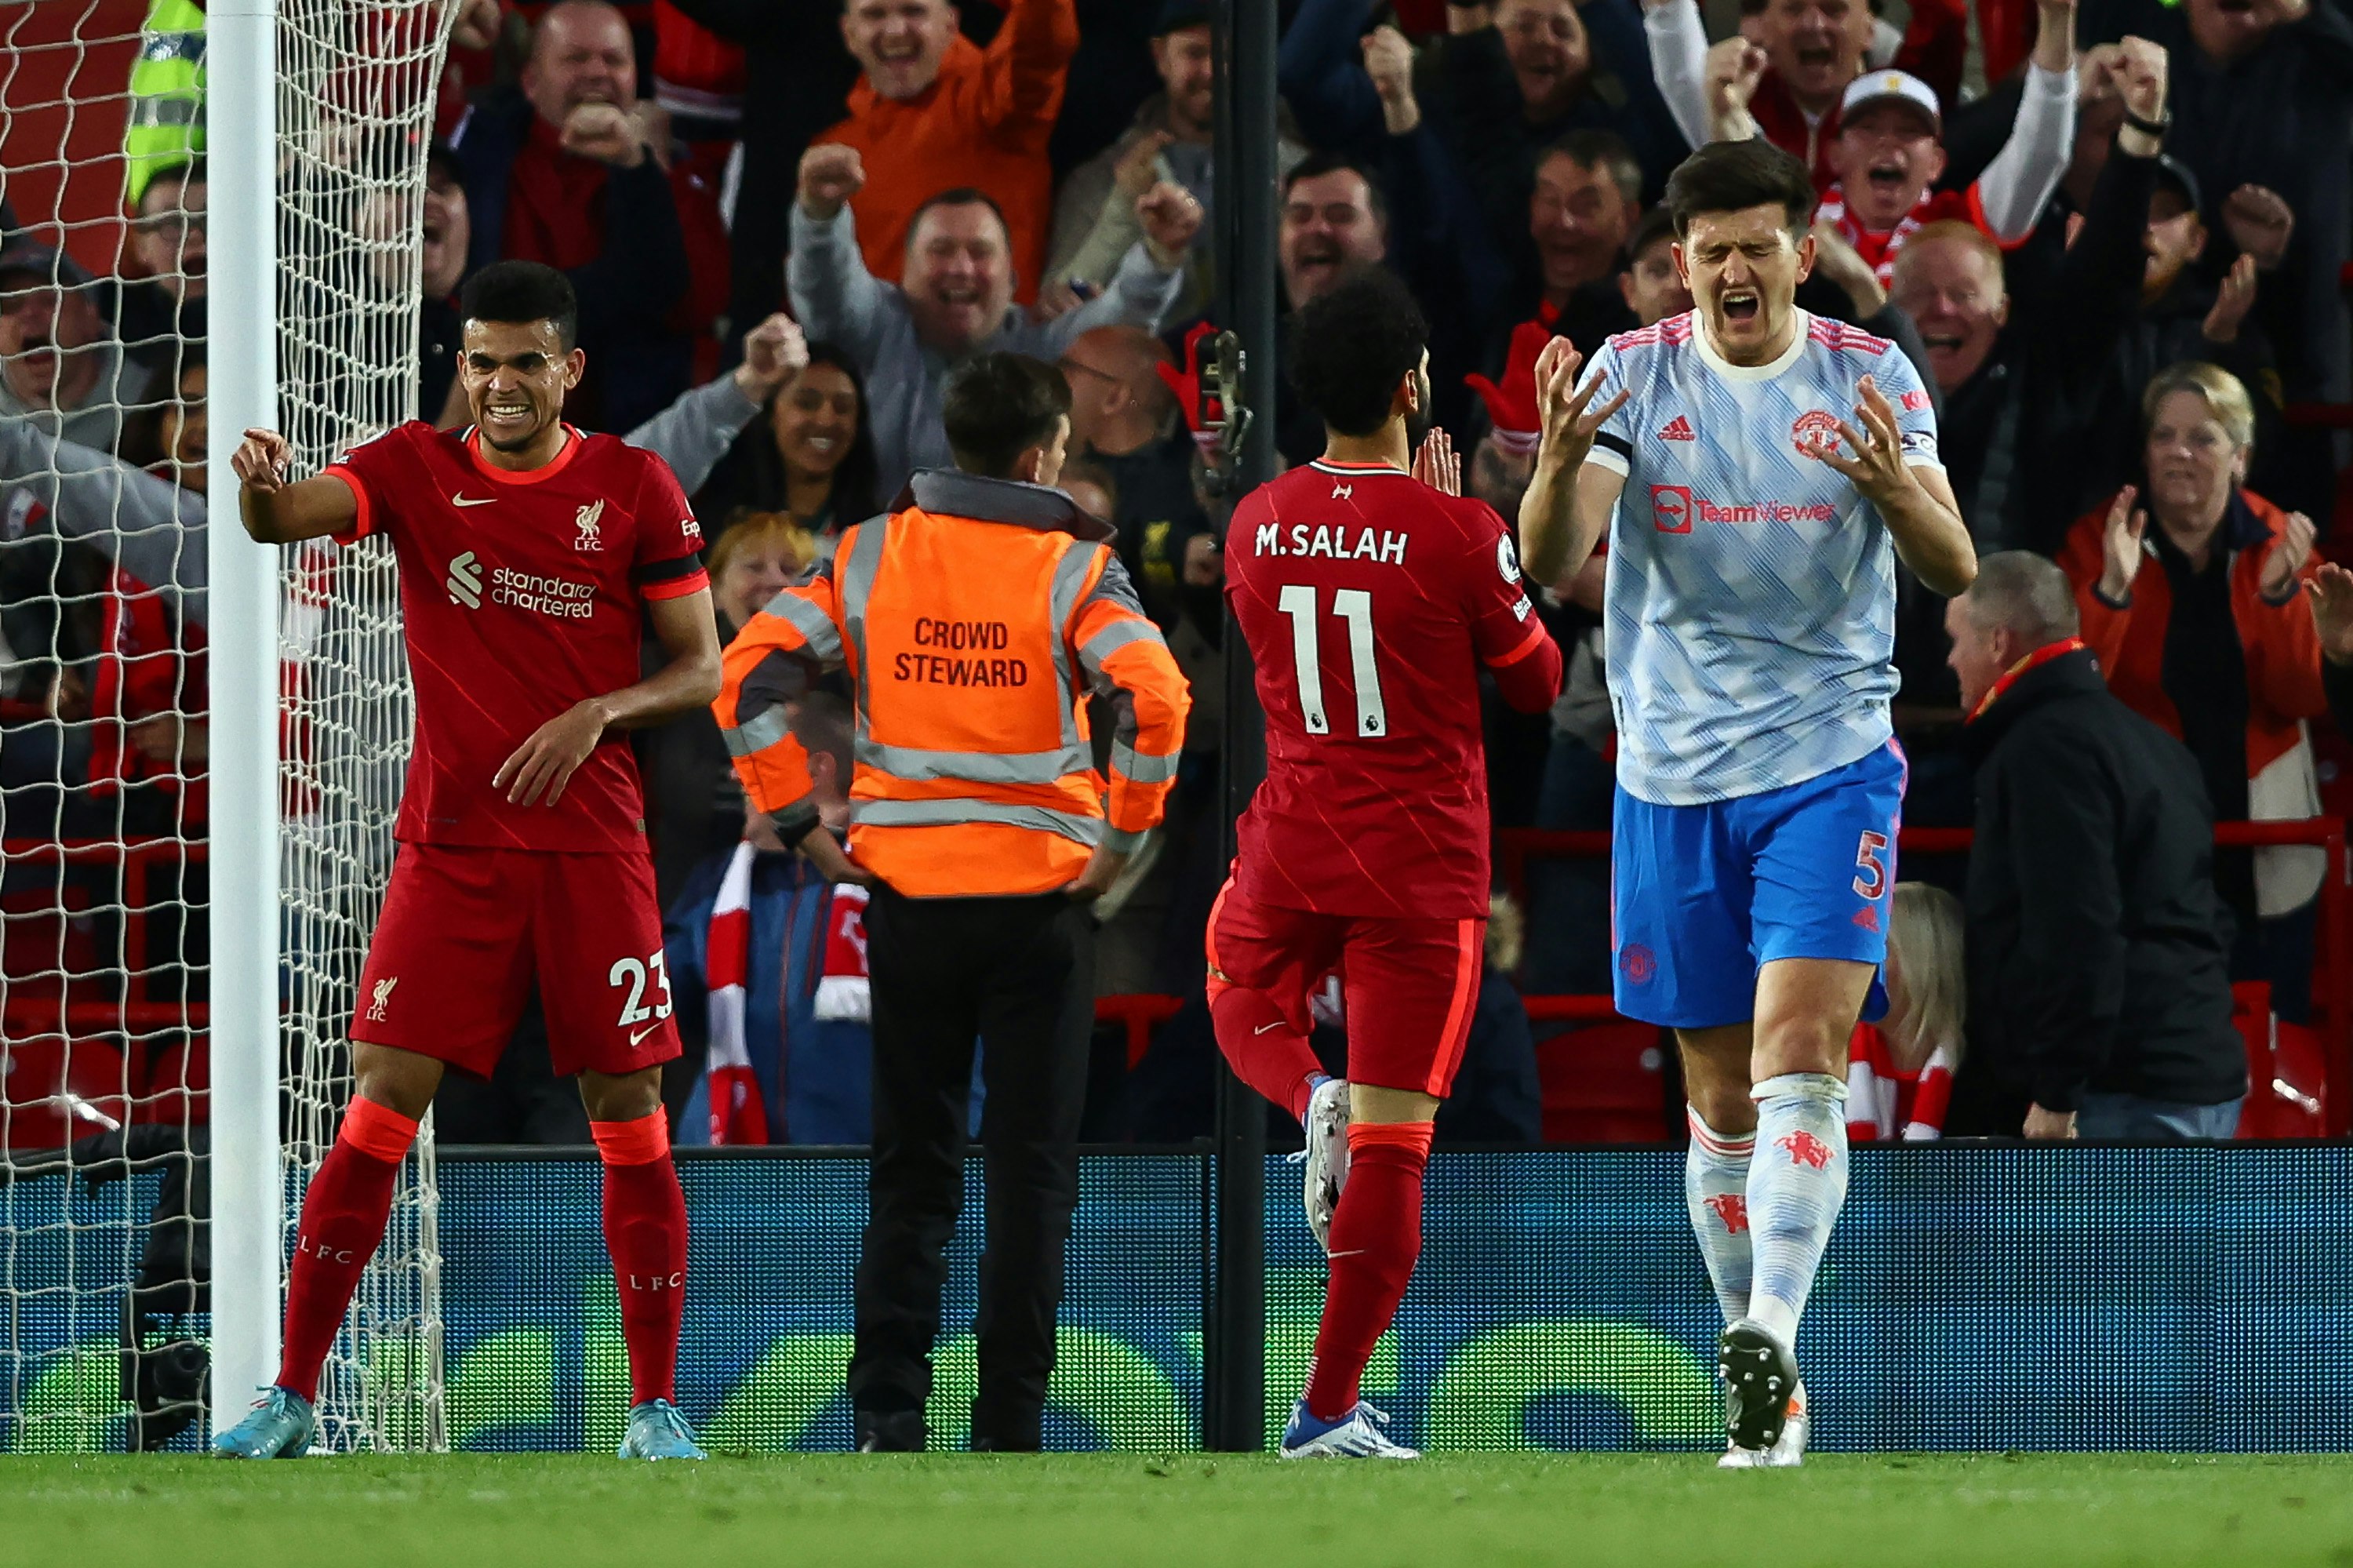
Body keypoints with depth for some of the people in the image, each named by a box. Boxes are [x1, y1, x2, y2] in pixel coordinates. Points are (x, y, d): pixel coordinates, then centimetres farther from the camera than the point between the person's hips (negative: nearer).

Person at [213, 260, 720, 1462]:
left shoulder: (636, 488, 2)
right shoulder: (416, 469, 2)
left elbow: (701, 667, 4)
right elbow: (283, 519, -15)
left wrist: (598, 713, -14)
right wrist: (262, 484, -39)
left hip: (595, 853, 0)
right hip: (450, 850, 0)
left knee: (629, 1119, 0)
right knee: (379, 1107, -6)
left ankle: (655, 1410, 9)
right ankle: (290, 1399, -3)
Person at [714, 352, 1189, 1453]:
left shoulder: (868, 555, 4)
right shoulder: (1074, 567, -5)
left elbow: (749, 674, -2)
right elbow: (1152, 698, -18)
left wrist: (799, 823, 2)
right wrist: (1122, 838, -6)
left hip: (905, 895, 2)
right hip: (1039, 896, -2)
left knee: (910, 1167, 10)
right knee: (1030, 1168, 4)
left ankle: (888, 1414, 1)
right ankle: (1010, 1429, 1)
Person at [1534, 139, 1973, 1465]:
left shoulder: (1871, 377, -1)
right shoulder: (1636, 373, 1)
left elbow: (1956, 570, -9)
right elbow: (1555, 553, -12)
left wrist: (1894, 488, -31)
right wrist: (1561, 465, -34)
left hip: (1829, 764, -2)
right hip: (1673, 779, 2)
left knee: (1799, 1051, -19)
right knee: (1722, 1096, 7)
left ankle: (1771, 1340, -29)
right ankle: (1762, 1396, 16)